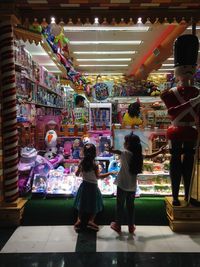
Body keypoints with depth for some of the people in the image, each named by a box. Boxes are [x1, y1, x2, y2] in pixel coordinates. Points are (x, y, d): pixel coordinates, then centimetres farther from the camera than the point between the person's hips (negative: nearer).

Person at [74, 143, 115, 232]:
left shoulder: (81, 163, -7)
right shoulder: (94, 165, -21)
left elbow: (77, 174, 2)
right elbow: (98, 176, -27)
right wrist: (109, 173, -24)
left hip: (84, 185, 5)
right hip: (92, 186, -5)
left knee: (82, 204, 19)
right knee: (94, 205, 13)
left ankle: (79, 220, 19)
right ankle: (90, 221, 9)